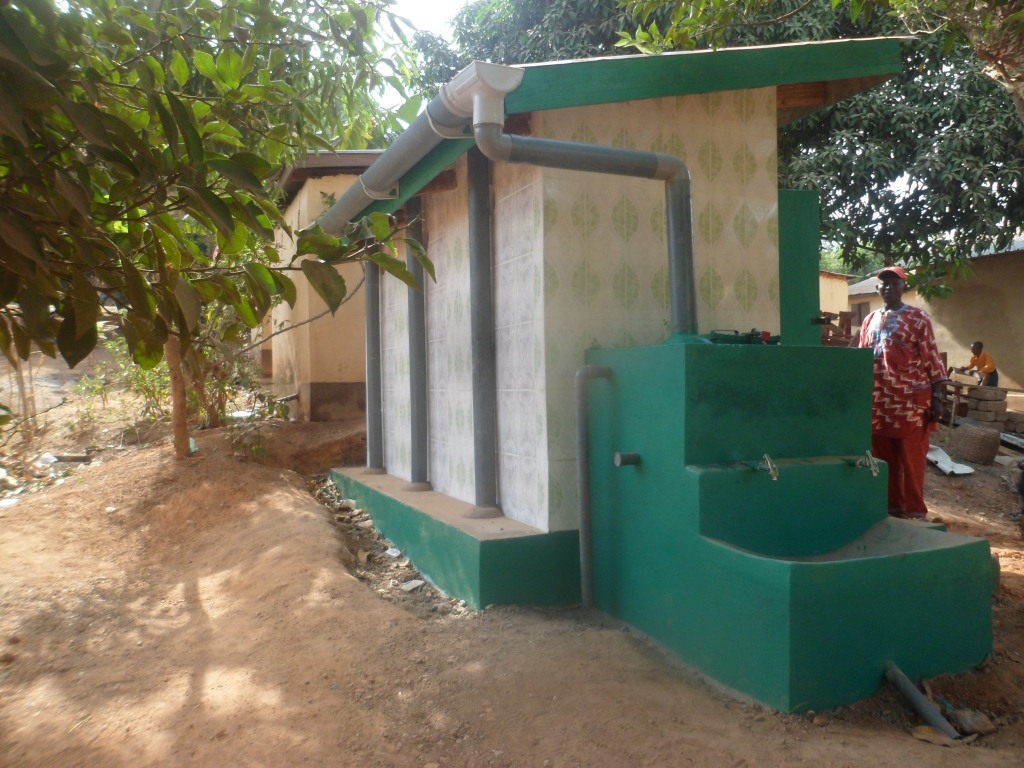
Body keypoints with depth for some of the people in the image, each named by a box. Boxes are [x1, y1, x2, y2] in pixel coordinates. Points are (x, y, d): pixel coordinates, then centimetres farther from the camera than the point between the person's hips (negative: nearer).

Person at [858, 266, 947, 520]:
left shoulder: (918, 317, -1)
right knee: (883, 457, 10)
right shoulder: (870, 320, 14)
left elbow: (932, 359, -5)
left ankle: (915, 510, 10)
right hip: (878, 401, 5)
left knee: (911, 458, 0)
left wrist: (936, 398, -10)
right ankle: (890, 505, 22)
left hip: (911, 400, -5)